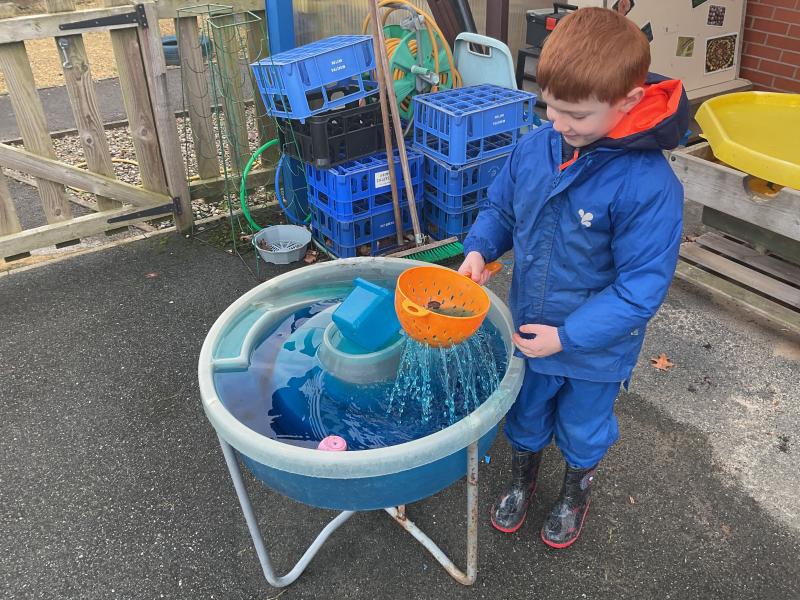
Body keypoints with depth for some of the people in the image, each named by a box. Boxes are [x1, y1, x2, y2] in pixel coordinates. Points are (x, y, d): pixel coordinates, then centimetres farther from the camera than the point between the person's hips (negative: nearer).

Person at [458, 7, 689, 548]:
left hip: (596, 347, -4)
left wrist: (568, 337, -26)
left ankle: (577, 492, 55)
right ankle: (523, 477, 57)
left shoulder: (648, 184, -30)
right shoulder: (534, 146, -13)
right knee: (525, 414, 27)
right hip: (529, 330, 4)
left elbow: (641, 285, -25)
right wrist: (480, 249, -15)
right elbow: (501, 207, 5)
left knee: (583, 427, 24)